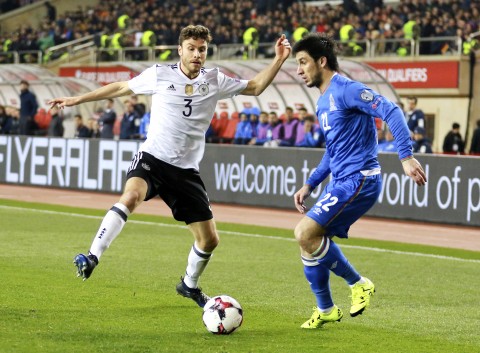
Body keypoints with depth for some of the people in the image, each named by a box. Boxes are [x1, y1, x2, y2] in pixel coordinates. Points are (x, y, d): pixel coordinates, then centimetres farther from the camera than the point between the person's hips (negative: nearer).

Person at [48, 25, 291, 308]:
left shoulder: (214, 81, 6)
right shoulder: (160, 75, -1)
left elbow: (256, 87, 15)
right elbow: (120, 88, 10)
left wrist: (278, 60, 2)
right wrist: (76, 100, 14)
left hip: (187, 170, 4)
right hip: (153, 157, -4)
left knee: (209, 240, 6)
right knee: (132, 197, -37)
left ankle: (190, 285, 35)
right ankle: (92, 258, -36)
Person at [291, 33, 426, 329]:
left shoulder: (346, 90, -12)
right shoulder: (323, 102, 18)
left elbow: (391, 112, -22)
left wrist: (406, 157, -29)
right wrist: (309, 185, 22)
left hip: (359, 180, -10)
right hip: (341, 182, 10)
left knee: (305, 233, -18)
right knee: (307, 238, 7)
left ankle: (358, 284, -4)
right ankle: (325, 310, 19)